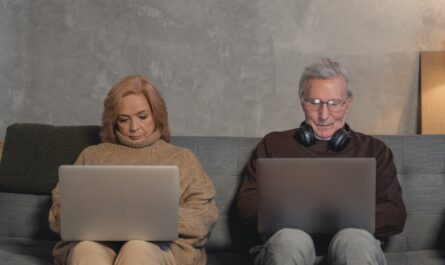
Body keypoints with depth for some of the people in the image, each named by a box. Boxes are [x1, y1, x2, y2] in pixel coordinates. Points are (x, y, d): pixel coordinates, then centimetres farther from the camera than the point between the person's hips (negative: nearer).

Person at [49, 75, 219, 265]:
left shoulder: (182, 159, 21)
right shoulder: (92, 155, 24)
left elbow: (203, 219, 7)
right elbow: (58, 214, 16)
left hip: (161, 246, -1)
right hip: (98, 242, 1)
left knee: (138, 249, -37)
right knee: (86, 249, -35)